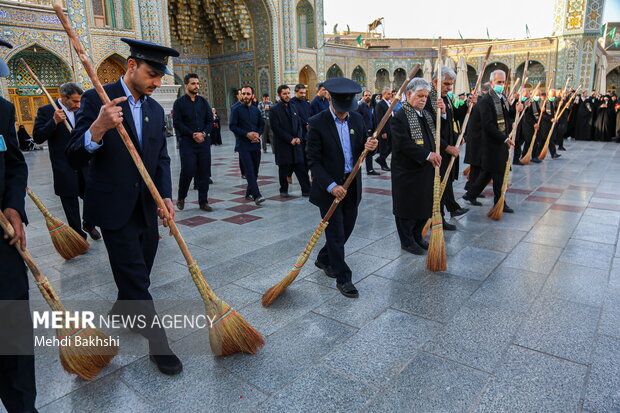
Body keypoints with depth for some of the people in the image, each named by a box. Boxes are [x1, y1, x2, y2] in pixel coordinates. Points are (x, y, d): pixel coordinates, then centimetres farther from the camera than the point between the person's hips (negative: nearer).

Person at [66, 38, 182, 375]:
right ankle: (158, 343, 11)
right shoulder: (97, 99, -10)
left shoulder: (155, 109, 9)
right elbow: (75, 157, -15)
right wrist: (98, 128, -35)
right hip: (114, 207, -6)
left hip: (147, 206, 6)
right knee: (135, 276, -2)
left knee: (140, 270, 19)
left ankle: (122, 310, 46)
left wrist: (165, 196, -7)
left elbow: (161, 158, 9)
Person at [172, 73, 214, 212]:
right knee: (188, 171, -7)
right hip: (187, 143, -4)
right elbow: (177, 123, -6)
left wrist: (203, 133, -8)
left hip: (204, 142, 4)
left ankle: (203, 201, 12)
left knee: (204, 173, 4)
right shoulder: (179, 103, 1)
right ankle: (181, 198, 17)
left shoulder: (203, 102, 13)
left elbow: (210, 121, 10)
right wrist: (193, 135, -13)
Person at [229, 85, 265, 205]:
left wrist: (258, 134, -5)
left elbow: (262, 125, 16)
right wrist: (247, 134, -14)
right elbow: (232, 126, -6)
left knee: (255, 170, 9)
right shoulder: (237, 110, -2)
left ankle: (249, 193, 24)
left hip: (256, 144, 5)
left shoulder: (256, 110, 12)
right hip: (243, 145, -5)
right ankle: (257, 196, -18)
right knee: (249, 170, -13)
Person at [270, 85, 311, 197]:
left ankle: (306, 190, 7)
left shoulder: (293, 107, 13)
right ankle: (283, 190, 18)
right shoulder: (274, 110, -5)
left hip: (296, 143, 4)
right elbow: (277, 129, -11)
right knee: (283, 169, 5)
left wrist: (298, 137, -4)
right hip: (283, 145, -4)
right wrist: (290, 139, -14)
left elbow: (299, 124, 13)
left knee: (301, 168, 3)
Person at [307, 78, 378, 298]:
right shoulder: (317, 123, -13)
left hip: (352, 185, 6)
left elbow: (360, 152, 12)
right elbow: (314, 161, -14)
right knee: (336, 234, 0)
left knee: (347, 228, 16)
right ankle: (342, 278, 14)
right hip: (329, 187, -6)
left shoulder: (357, 119, 4)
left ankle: (324, 259, 39)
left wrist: (368, 147, -12)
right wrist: (331, 186, -24)